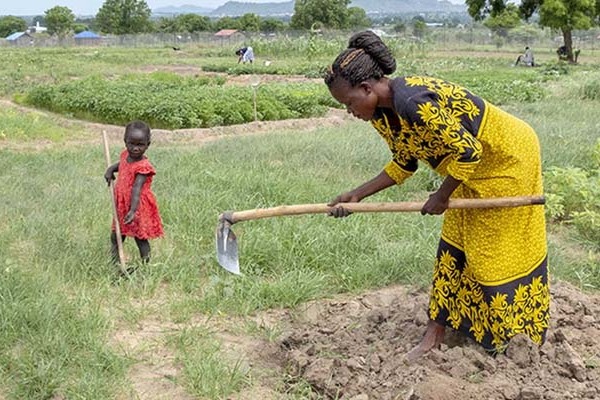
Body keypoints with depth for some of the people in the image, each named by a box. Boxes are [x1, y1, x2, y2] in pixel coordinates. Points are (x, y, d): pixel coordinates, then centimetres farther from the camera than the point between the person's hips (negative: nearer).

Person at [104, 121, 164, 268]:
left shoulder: (143, 167, -24)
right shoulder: (126, 155, -1)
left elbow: (136, 189, -35)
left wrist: (133, 210, -45)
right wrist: (111, 168, 3)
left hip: (139, 207, -8)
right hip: (122, 206, 8)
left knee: (140, 238, 5)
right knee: (115, 236, 18)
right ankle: (115, 264, 35)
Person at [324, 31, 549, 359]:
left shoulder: (413, 103, -35)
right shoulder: (381, 115, -6)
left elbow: (468, 152, -30)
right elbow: (404, 164, 7)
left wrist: (442, 197, -18)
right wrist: (356, 195, 2)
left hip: (507, 159, -9)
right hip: (473, 169, 9)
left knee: (503, 249, 4)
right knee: (453, 247, 10)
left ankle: (510, 333, 23)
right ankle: (434, 335, 18)